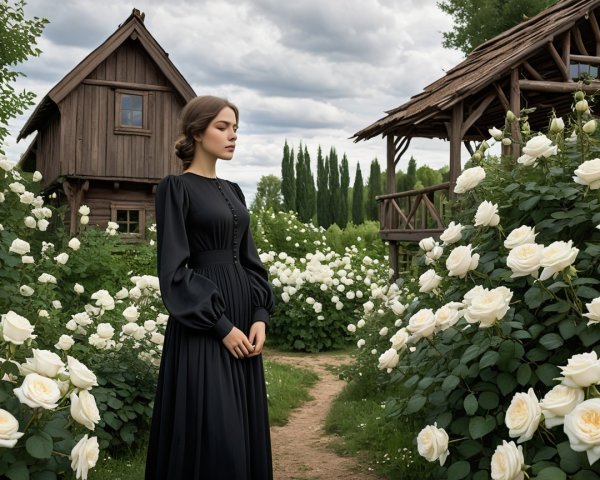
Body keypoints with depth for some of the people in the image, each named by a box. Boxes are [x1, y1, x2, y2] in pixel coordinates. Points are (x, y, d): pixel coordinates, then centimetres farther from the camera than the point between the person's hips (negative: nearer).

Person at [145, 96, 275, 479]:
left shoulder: (233, 191, 14)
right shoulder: (176, 188, -7)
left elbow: (249, 259, 13)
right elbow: (173, 268, -13)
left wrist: (260, 317, -2)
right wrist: (222, 326, -16)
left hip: (243, 315, 7)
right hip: (201, 327, -7)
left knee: (244, 430, 12)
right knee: (211, 433, -4)